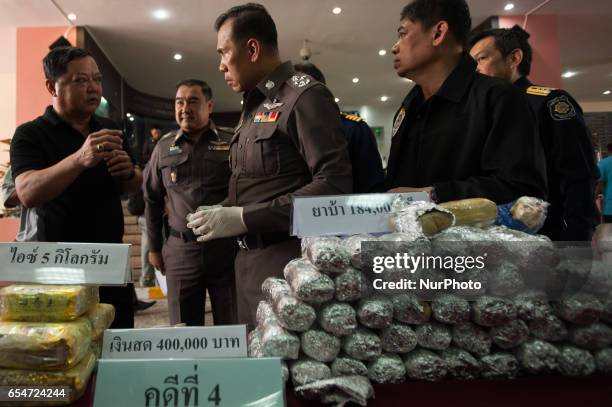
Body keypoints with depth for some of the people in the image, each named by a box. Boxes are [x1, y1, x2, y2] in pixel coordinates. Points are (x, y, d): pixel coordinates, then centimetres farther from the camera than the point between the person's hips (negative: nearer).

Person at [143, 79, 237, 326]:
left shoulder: (231, 143, 1)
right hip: (180, 250, 2)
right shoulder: (164, 148, 9)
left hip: (226, 247, -2)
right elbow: (152, 200, 15)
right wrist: (154, 247, 14)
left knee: (232, 328, 9)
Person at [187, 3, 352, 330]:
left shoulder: (303, 95, -11)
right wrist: (223, 212, 5)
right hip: (248, 259, 9)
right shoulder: (255, 106, 17)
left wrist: (245, 218, -21)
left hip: (287, 261, -8)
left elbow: (334, 184, -22)